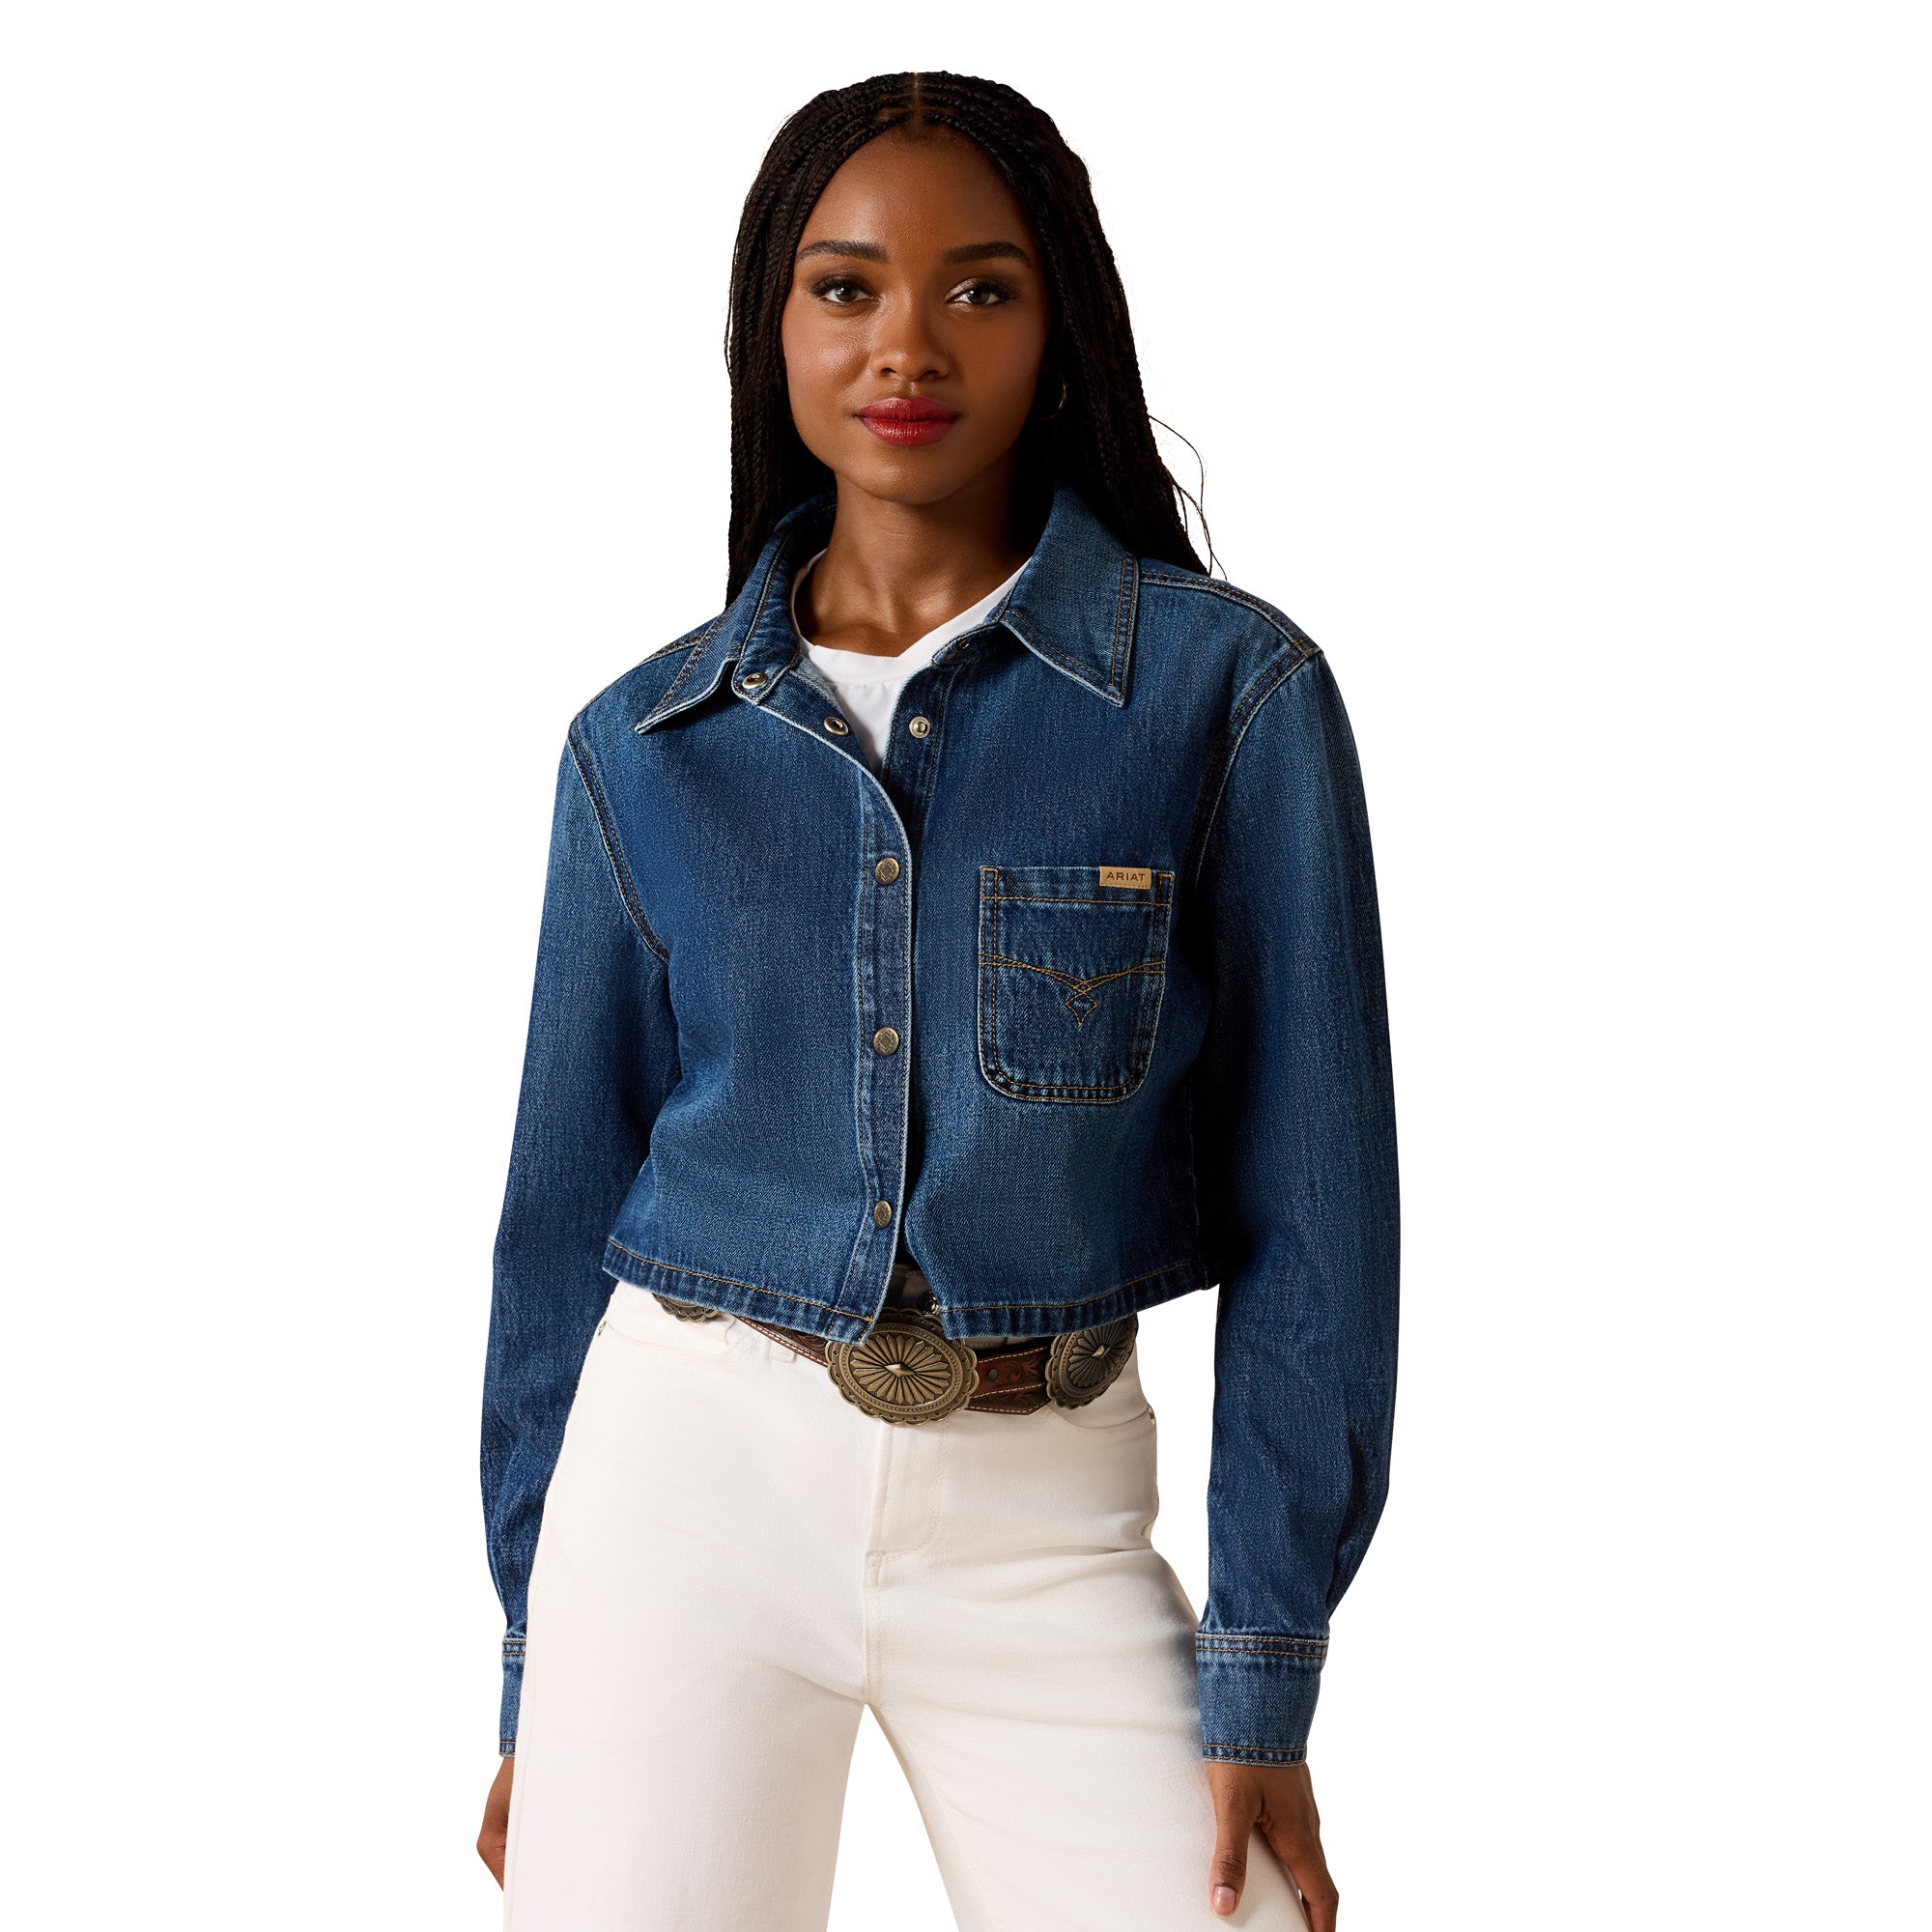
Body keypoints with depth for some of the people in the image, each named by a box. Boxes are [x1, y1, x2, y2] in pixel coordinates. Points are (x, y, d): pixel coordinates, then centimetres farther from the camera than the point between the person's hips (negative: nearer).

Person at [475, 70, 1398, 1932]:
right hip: (687, 1457, 2)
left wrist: (1260, 1686, -6)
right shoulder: (646, 742, 4)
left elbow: (1309, 1198, -4)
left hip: (1044, 1508, -1)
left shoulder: (1229, 688, -4)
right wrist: (531, 1666, 10)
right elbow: (566, 1200, 9)